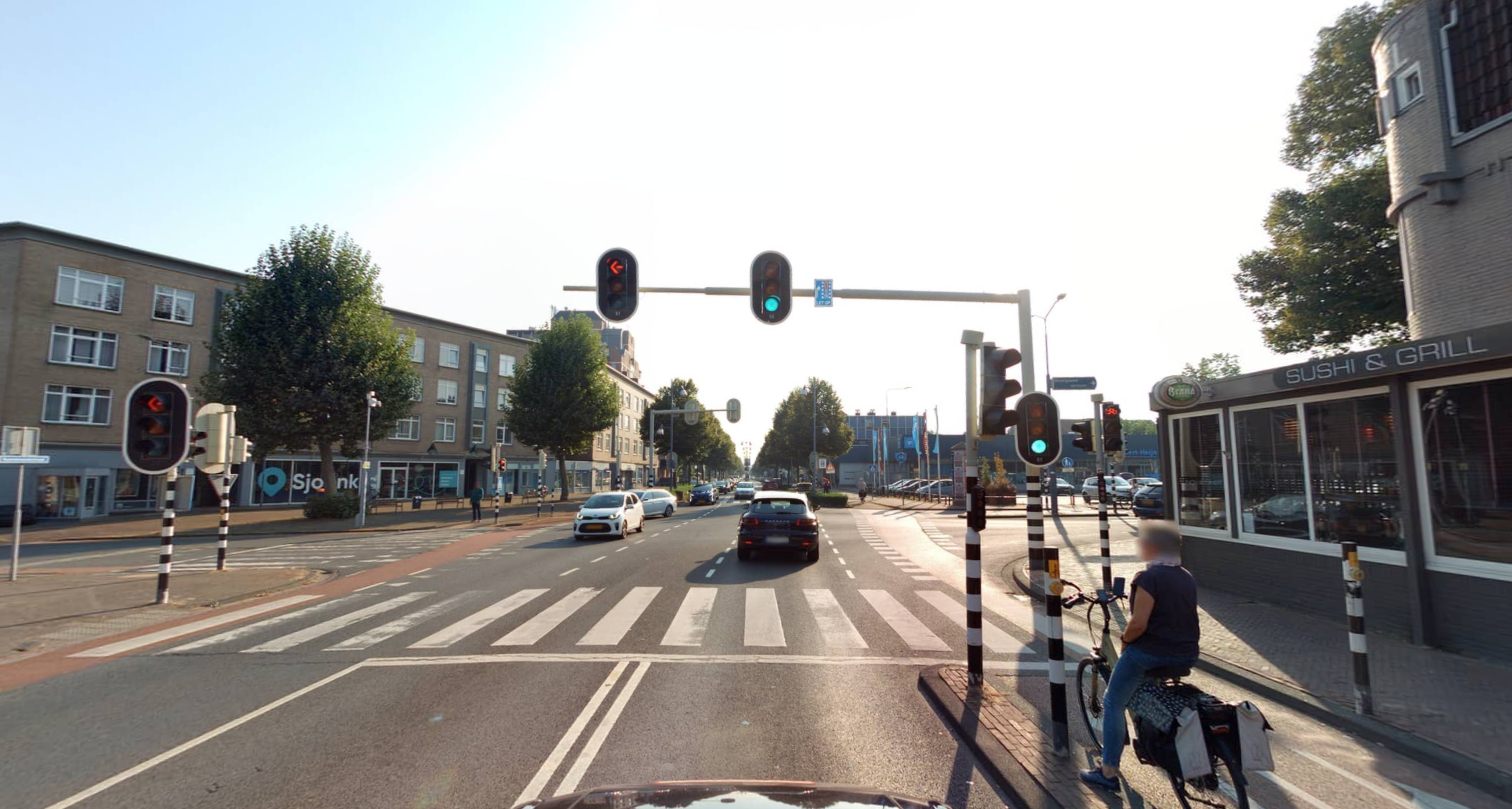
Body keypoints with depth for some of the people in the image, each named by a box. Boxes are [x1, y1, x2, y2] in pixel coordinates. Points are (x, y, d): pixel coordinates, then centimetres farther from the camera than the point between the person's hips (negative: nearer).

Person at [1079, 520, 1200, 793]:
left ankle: (1108, 773, 8)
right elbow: (1181, 616, 15)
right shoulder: (1187, 578, 7)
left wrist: (1126, 639, -5)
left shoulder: (1149, 577, -18)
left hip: (1150, 653, -8)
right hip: (1187, 655, 8)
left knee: (1113, 703, 6)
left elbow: (1138, 623, -23)